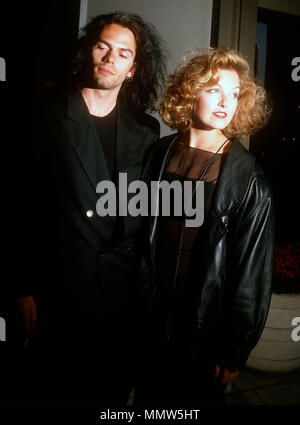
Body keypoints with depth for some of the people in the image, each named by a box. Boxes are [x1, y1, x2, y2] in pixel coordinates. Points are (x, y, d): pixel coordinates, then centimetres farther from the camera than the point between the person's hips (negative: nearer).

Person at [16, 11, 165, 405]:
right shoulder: (47, 118, -4)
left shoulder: (146, 130, 3)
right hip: (59, 290, -2)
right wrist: (26, 289, -6)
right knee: (56, 387, 16)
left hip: (125, 294, 3)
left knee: (114, 389, 18)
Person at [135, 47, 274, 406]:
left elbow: (253, 271, -10)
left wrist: (235, 352, -6)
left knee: (199, 398, 18)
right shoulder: (161, 153, -2)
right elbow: (142, 235, 6)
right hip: (153, 322, 4)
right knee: (148, 396, 21)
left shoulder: (249, 180, -14)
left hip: (206, 334, -3)